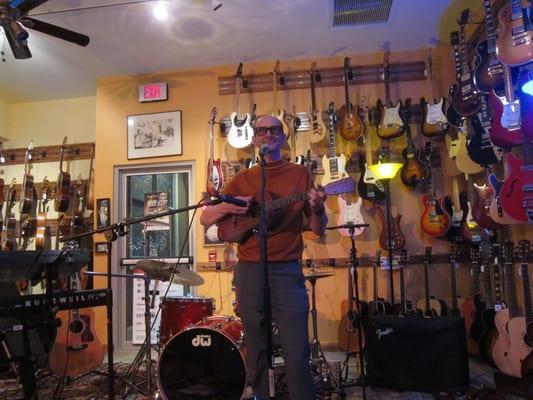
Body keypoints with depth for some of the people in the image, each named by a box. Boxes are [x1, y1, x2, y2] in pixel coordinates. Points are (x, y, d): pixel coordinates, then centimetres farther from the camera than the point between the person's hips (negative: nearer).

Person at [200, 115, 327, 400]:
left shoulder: (300, 174, 6)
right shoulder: (242, 179, 10)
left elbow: (318, 230, 6)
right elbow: (205, 219, 9)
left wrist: (317, 209, -16)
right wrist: (228, 207, -10)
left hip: (287, 271, -2)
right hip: (249, 271, 2)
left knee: (297, 355, -5)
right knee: (256, 352, 11)